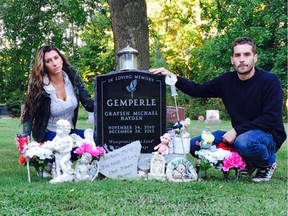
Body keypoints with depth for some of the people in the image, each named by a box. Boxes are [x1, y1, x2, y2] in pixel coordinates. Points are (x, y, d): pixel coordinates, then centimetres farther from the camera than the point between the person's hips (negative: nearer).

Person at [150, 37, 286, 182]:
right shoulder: (227, 81, 0)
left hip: (268, 136, -6)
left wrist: (236, 130, -24)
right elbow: (197, 90, 9)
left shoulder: (269, 81, -14)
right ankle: (246, 162, 7)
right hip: (240, 135, 6)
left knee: (244, 142, -40)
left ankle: (268, 162, -4)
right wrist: (172, 76, -4)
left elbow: (271, 119, -20)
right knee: (195, 145, -7)